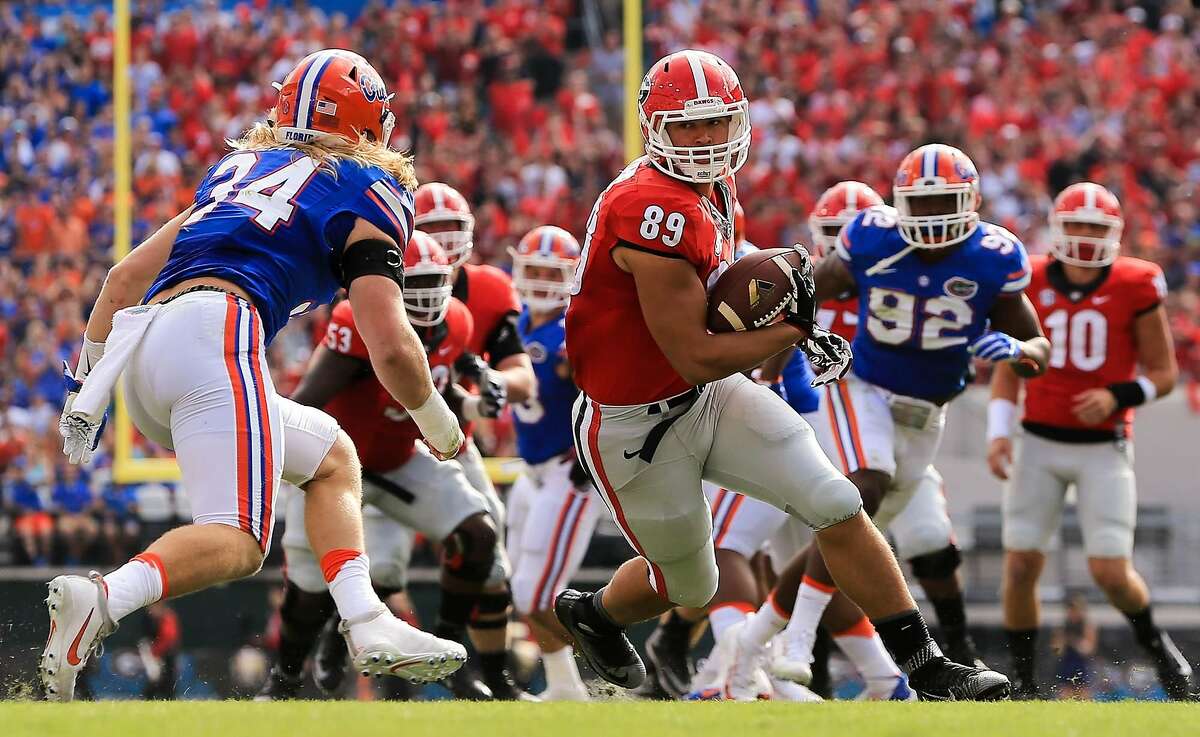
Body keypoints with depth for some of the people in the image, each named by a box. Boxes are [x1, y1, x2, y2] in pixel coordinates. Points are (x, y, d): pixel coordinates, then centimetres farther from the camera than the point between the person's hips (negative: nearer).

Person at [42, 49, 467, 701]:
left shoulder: (237, 169, 31)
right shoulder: (368, 193, 11)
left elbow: (125, 280, 28)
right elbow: (391, 347, 2)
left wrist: (85, 390, 33)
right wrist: (439, 425, 20)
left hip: (140, 351, 8)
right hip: (215, 334, -8)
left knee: (331, 455, 23)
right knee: (237, 541, -17)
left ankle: (367, 626, 6)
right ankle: (101, 599, -43)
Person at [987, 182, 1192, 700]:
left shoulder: (1135, 287, -7)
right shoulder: (1032, 283, -1)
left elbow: (1164, 372, 1)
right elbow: (1009, 366, 10)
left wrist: (1118, 396, -17)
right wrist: (998, 432, -2)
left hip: (1103, 448, -2)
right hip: (1040, 444, 2)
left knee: (1111, 572, -8)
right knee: (1020, 566, -4)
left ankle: (1155, 644, 23)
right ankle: (1022, 681, 12)